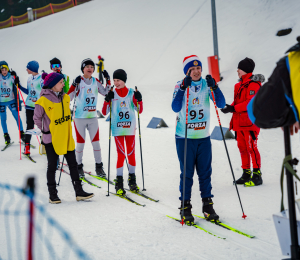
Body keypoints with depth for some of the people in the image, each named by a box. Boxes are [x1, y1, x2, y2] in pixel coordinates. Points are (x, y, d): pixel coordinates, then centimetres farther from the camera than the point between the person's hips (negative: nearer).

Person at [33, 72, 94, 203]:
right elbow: (37, 118, -5)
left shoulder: (65, 98, 4)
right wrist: (45, 130, -3)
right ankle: (52, 195, 14)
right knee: (52, 167, 5)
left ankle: (79, 192, 13)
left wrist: (65, 128, 14)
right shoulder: (43, 101, -15)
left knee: (73, 165, 8)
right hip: (52, 139, -6)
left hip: (66, 138, 6)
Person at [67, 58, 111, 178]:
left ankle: (99, 167, 13)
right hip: (80, 117, -4)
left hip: (93, 117, 4)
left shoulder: (95, 82, 5)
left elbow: (105, 92, 14)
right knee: (80, 143, 3)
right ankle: (78, 166, 17)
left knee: (96, 142, 4)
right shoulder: (78, 81, -8)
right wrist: (75, 85, -27)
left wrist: (108, 81, 0)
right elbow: (68, 97, -13)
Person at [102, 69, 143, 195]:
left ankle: (132, 181, 20)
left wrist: (139, 100, -13)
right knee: (121, 155, -6)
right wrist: (107, 100, -16)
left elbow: (139, 110, 3)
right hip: (117, 129, -1)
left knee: (131, 154, 7)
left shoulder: (131, 93, 2)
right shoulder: (112, 94, 0)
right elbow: (104, 112, -2)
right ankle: (119, 183, 0)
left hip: (130, 128, 1)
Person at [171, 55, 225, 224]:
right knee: (187, 173, 1)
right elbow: (176, 108, -18)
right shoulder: (181, 85, -4)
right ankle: (185, 206, 10)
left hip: (204, 137, 3)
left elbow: (221, 104, -6)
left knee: (205, 172, 7)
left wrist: (214, 87, -20)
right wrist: (183, 88, -27)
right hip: (185, 137, -2)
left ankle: (207, 205, 17)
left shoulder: (206, 85, 3)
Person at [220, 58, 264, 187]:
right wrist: (231, 107, 0)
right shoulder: (240, 84, 17)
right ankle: (246, 173, 20)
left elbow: (251, 102, -20)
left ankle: (257, 175, -5)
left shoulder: (253, 84, -11)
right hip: (239, 122, 9)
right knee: (242, 147, 11)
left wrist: (233, 108, -22)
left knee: (251, 147, -9)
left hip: (250, 121, -9)